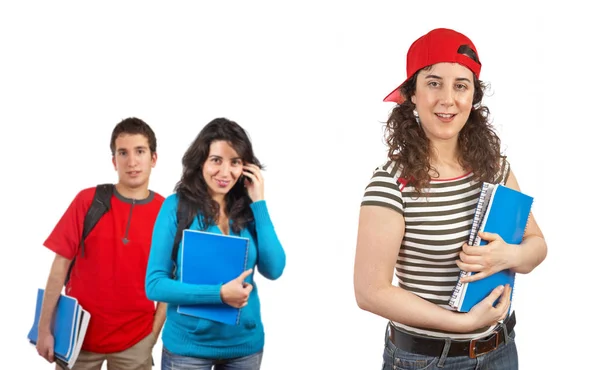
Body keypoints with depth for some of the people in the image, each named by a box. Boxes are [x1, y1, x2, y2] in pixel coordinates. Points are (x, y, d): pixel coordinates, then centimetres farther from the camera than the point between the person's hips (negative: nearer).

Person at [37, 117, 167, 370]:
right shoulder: (87, 201, -6)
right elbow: (61, 265, -4)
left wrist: (153, 335, -5)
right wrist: (44, 328, -5)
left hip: (135, 341, 0)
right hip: (79, 334, 0)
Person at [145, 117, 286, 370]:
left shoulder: (249, 209, 0)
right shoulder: (177, 206, -9)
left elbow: (273, 269, -9)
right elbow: (155, 284, -12)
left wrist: (258, 203, -10)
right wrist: (220, 294, -22)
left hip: (245, 343, 3)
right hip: (188, 345, -3)